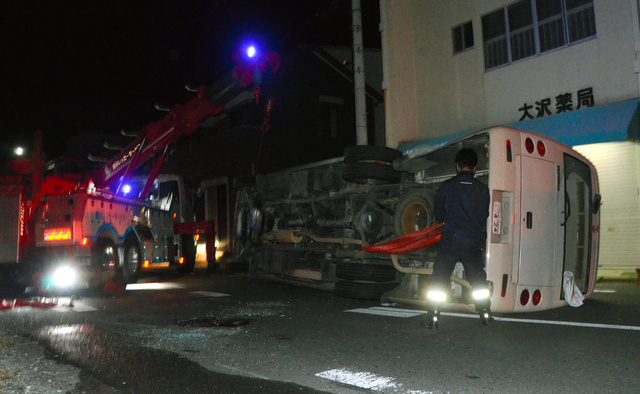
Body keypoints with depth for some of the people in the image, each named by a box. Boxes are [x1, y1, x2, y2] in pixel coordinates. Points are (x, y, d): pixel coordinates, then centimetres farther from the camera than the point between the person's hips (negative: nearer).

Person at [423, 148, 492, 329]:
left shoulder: (447, 186, -4)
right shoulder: (483, 189, 1)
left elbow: (438, 213, 6)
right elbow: (484, 215, 13)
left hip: (450, 240, -2)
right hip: (474, 242, 2)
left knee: (438, 279, 5)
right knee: (478, 280, 18)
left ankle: (432, 318, 3)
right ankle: (486, 315, 25)